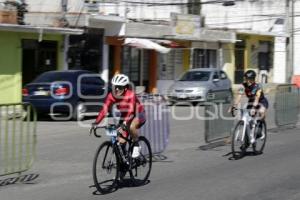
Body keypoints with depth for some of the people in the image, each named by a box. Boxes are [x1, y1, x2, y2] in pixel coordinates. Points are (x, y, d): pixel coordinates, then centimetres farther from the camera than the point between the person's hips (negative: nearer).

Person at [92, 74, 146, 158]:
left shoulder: (130, 95, -29)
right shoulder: (111, 96, -16)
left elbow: (130, 111, -40)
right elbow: (104, 109, -23)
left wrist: (125, 123, -54)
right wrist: (96, 122, -35)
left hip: (138, 115, -5)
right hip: (124, 117, 5)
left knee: (131, 127, -37)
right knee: (121, 141, -7)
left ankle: (136, 146, -14)